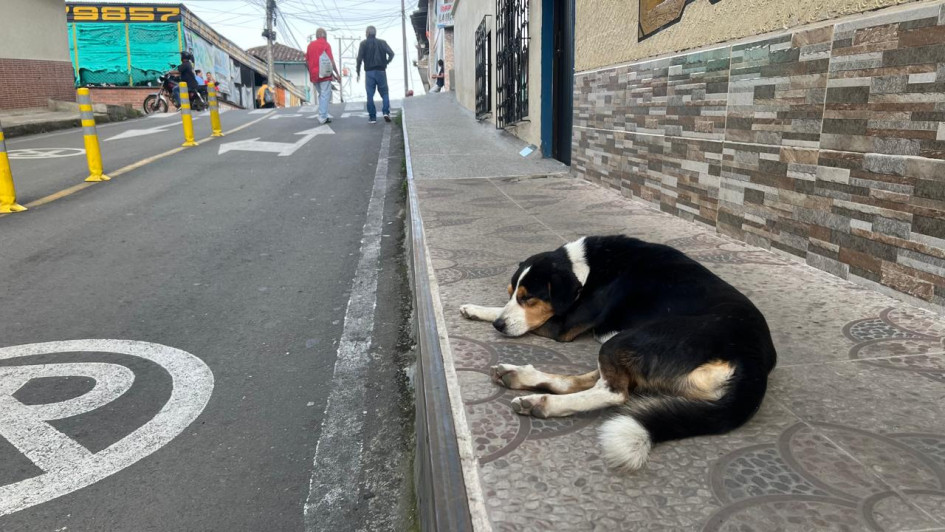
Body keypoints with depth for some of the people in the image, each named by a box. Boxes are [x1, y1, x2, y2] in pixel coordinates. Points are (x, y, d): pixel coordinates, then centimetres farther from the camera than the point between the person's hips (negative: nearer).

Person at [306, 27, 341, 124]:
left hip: (313, 75, 6)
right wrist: (337, 73, -5)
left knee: (322, 95, 18)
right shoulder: (326, 44, -5)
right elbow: (331, 61, -11)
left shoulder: (310, 45, 11)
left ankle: (324, 114, 19)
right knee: (325, 95, -3)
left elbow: (307, 61, 12)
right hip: (324, 74, -6)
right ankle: (323, 117, -8)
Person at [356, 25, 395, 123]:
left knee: (370, 95, 4)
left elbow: (359, 58, -5)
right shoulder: (382, 42, 6)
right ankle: (386, 112, -11)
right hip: (381, 71, 1)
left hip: (369, 72, -1)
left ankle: (372, 117, 2)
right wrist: (386, 63, 8)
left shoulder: (364, 43, 2)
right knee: (384, 93, 9)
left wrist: (358, 72, 1)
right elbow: (391, 53, -5)